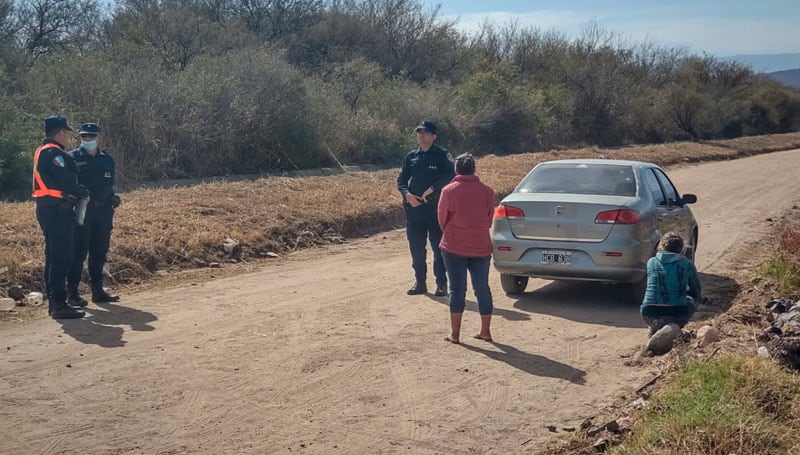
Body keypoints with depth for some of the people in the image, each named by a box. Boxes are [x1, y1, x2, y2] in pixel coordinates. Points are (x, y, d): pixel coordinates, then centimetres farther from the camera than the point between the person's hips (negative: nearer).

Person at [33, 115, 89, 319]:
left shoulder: (41, 152, 18)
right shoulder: (54, 153, -15)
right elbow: (67, 183, -20)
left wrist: (77, 193, 10)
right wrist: (84, 193, -3)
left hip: (46, 209, 11)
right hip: (57, 210, -11)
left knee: (54, 256, 15)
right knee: (61, 257, -9)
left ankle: (53, 301, 21)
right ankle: (59, 305, -9)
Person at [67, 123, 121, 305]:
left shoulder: (107, 159, 13)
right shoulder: (73, 158, -2)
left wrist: (113, 197, 7)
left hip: (103, 211, 5)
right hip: (81, 210, -5)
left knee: (99, 252, 11)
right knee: (78, 252, -5)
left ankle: (97, 290, 20)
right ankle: (72, 292, 0)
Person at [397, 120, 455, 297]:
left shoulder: (441, 155, -1)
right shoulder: (411, 156, 12)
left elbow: (450, 175, -14)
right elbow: (401, 179, 12)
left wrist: (432, 188, -21)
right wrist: (407, 194, -7)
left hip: (435, 206, -4)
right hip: (413, 207, 5)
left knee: (439, 247, 0)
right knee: (416, 247, 9)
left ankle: (441, 284, 7)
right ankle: (420, 282, 19)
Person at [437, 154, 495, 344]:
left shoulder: (449, 191, -7)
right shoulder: (487, 191, 0)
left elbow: (442, 219, 2)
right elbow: (489, 220, 9)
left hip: (454, 247, -2)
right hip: (481, 247, 2)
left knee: (457, 288, 2)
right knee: (482, 288, 11)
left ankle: (454, 333, 4)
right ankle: (485, 331, 17)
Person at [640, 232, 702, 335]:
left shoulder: (651, 262, 7)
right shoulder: (686, 264, 1)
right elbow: (696, 291, 14)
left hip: (649, 316, 2)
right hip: (677, 316, -2)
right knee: (694, 299, 28)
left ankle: (655, 328, 19)